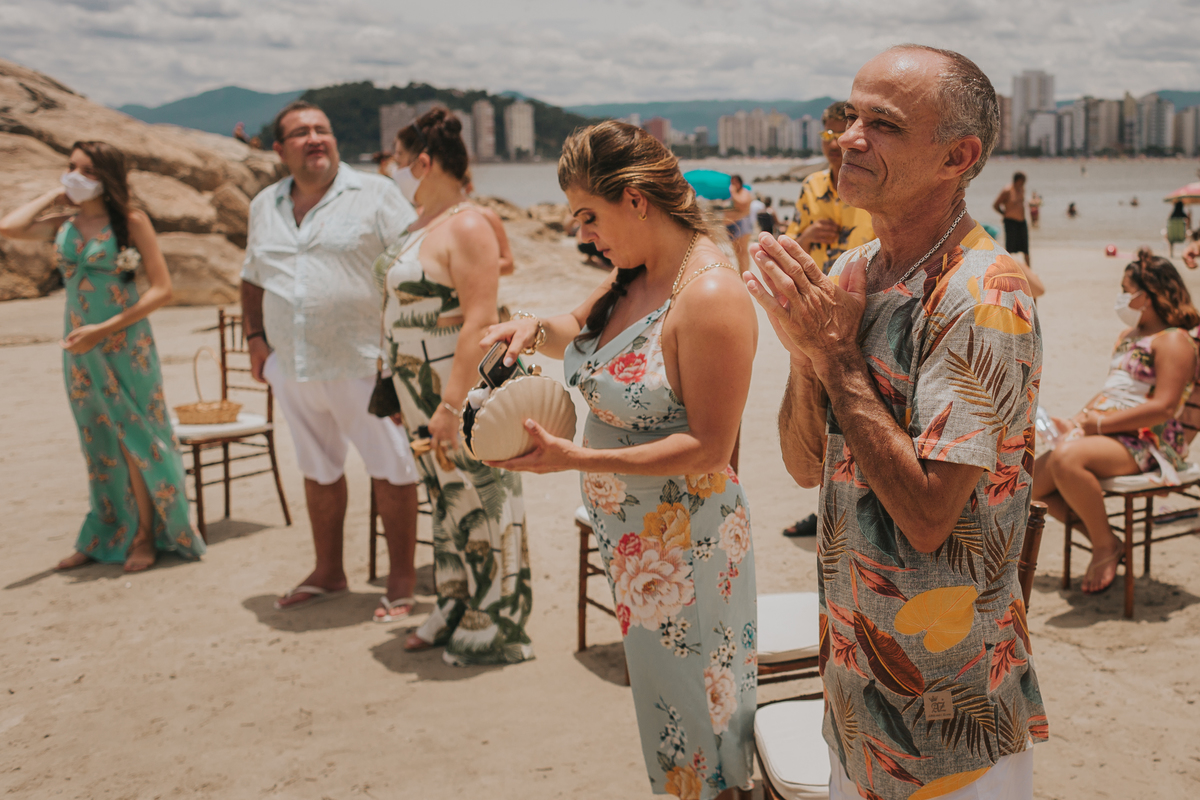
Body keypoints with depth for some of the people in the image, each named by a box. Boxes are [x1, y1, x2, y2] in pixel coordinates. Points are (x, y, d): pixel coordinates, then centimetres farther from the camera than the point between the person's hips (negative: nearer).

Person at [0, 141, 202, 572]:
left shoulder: (131, 221, -9)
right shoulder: (64, 224, 5)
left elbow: (162, 288, -13)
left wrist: (103, 330, -17)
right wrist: (52, 195, 1)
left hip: (124, 344, -5)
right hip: (79, 346, 5)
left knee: (134, 437, 3)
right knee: (98, 443, 12)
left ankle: (146, 536, 15)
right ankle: (105, 537, 22)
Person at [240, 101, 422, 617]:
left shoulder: (374, 194, -3)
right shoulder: (264, 207, 13)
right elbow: (253, 278, 22)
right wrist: (255, 338, 11)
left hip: (364, 362, -5)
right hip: (293, 367, 5)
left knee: (391, 468, 0)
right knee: (318, 469, 17)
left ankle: (402, 579, 12)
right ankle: (328, 572, 31)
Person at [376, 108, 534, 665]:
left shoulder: (467, 228, -16)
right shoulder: (423, 225, 13)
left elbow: (479, 321, -23)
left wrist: (451, 404, -27)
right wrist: (403, 390, 18)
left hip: (461, 388, -10)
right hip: (421, 388, 10)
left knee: (478, 498, 0)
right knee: (446, 496, 17)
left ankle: (493, 630, 12)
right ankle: (454, 613, 30)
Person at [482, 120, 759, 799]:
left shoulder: (710, 296, -23)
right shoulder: (632, 275, 4)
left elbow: (710, 447, -23)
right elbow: (579, 331, 23)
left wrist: (575, 458, -26)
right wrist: (536, 328, -1)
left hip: (685, 541, -8)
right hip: (630, 535, 8)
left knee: (693, 709, 9)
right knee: (657, 695, 18)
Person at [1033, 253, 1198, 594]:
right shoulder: (1128, 336, 22)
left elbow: (1163, 408, -19)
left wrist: (1100, 424, -20)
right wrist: (1079, 420, 3)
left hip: (1148, 444, -10)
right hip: (1107, 435, 10)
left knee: (1066, 459, -36)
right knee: (1035, 480, -5)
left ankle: (1106, 546, -16)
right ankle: (1103, 541, 6)